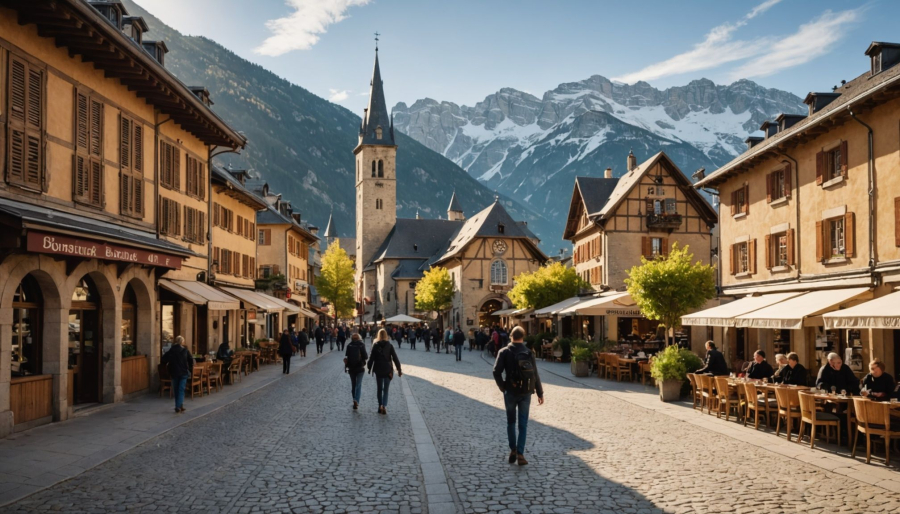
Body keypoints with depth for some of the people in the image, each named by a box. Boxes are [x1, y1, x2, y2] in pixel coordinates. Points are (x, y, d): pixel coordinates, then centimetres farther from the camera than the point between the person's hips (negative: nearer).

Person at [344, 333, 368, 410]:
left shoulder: (349, 346, -3)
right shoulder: (361, 345, -8)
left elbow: (346, 357, -4)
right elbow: (365, 357, -10)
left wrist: (346, 366, 4)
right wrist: (367, 355, 11)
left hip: (351, 368, 2)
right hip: (360, 368, -2)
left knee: (353, 385, 16)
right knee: (358, 385, 1)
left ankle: (355, 400, 22)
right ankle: (356, 400, -16)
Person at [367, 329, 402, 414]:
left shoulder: (375, 345, -3)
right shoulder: (390, 345, -3)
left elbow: (371, 357, -2)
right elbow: (395, 358, -4)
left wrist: (369, 367, 8)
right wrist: (399, 369, 0)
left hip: (378, 370, 1)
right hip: (388, 369, 0)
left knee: (379, 389, 14)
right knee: (386, 389, 2)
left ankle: (380, 406, 15)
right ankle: (384, 406, -15)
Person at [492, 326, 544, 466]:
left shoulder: (504, 352, -5)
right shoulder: (529, 353, -2)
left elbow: (496, 372, -13)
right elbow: (535, 375, -2)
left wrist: (502, 387, -1)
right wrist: (540, 393, 4)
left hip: (510, 392, -1)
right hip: (526, 393, 1)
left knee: (511, 422, 15)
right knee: (523, 424, 6)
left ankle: (513, 450, 17)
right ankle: (520, 454, -1)